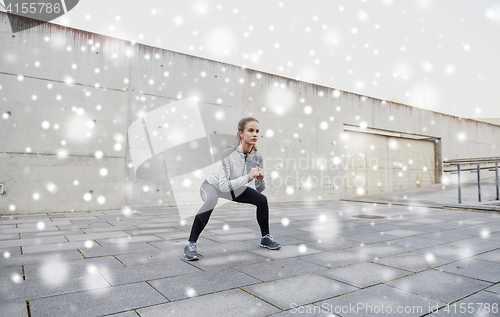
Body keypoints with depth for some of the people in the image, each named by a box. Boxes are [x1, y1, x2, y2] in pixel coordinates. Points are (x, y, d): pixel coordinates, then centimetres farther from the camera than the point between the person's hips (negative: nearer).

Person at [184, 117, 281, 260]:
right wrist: (248, 176, -44)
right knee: (211, 201, -37)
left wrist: (260, 179, -32)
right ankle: (190, 244, -23)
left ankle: (265, 238, 17)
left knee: (262, 199, -6)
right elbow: (224, 185, -38)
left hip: (235, 188, 6)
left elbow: (260, 189, -10)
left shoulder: (257, 157, -18)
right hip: (213, 185, -5)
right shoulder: (229, 153, -33)